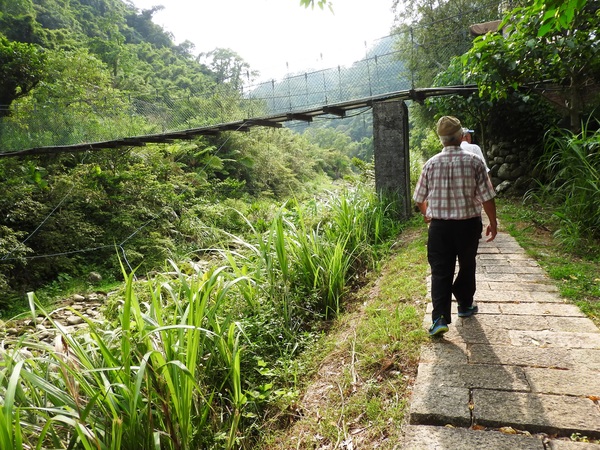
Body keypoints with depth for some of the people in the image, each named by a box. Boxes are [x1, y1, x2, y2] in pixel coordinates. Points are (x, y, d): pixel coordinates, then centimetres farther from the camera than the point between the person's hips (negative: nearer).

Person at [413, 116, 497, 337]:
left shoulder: (431, 164, -3)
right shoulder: (474, 161, -8)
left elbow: (419, 199, 5)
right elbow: (486, 197, -6)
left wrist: (427, 214, 25)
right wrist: (493, 223, 8)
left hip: (439, 226, 0)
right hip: (468, 224, 0)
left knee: (440, 272, 3)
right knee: (467, 266, 20)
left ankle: (440, 318, -6)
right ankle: (465, 305, 37)